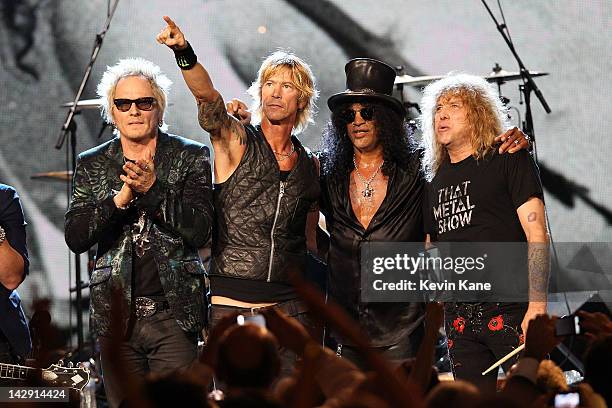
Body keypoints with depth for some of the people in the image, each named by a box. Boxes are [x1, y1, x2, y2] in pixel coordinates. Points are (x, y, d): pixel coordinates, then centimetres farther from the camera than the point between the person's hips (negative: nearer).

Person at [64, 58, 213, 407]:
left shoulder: (191, 157, 3)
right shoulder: (92, 165, 10)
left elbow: (200, 231, -6)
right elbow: (75, 238, -1)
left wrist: (153, 188, -18)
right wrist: (120, 198, -16)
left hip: (173, 315, -2)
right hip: (116, 316, 2)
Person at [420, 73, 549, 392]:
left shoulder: (507, 160, 0)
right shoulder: (436, 181, 17)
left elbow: (537, 235, -8)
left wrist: (537, 306, -17)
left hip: (510, 308, -6)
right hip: (458, 316, 6)